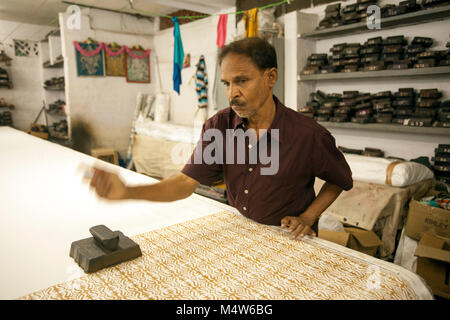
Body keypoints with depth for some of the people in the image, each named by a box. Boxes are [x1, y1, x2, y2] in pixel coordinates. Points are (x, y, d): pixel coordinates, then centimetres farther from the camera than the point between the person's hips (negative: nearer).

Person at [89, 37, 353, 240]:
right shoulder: (219, 126, -11)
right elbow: (187, 181, -15)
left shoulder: (309, 135, -20)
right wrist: (126, 192, -28)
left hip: (289, 241, -2)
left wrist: (308, 217, -13)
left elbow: (341, 180, -2)